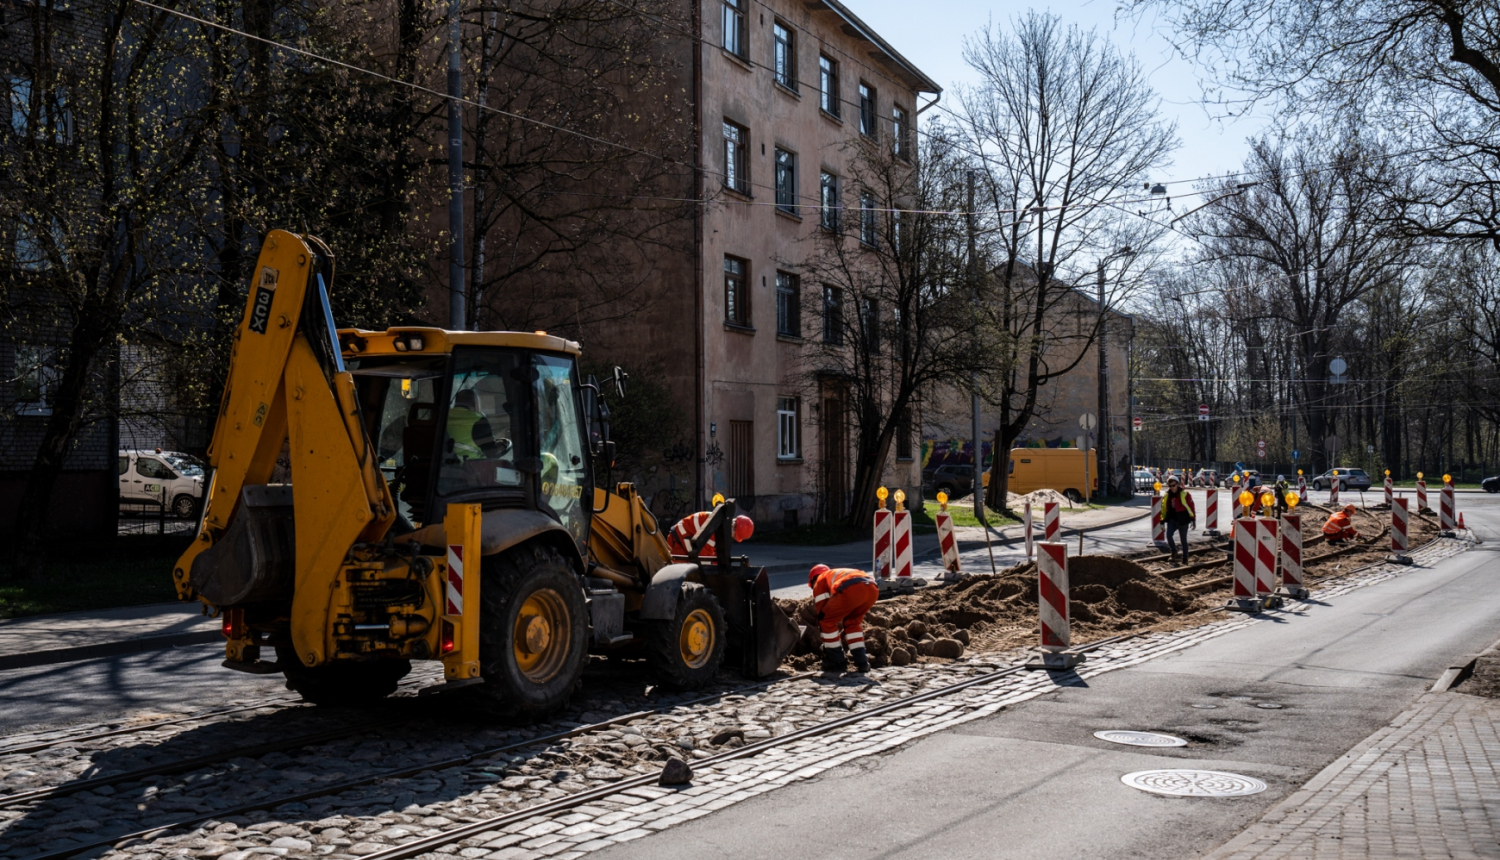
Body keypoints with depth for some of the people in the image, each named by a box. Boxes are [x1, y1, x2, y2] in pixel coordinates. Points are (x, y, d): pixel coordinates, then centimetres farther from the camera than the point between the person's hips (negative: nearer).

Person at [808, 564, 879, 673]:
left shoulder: (820, 579, 28)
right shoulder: (838, 573, 45)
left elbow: (821, 608, 21)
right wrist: (844, 632, 56)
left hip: (852, 589, -7)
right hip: (873, 589, 7)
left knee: (827, 620, 13)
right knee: (852, 622, 29)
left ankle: (836, 661, 17)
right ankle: (861, 662, 22)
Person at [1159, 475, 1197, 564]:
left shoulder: (1184, 494, -7)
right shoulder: (1167, 496, 6)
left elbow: (1191, 507, -6)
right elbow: (1164, 509, 13)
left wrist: (1193, 520, -8)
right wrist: (1162, 521, 12)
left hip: (1183, 520, -3)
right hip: (1172, 519, 3)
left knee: (1183, 540, 6)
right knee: (1169, 535, -19)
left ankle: (1185, 559, 19)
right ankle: (1173, 551, 7)